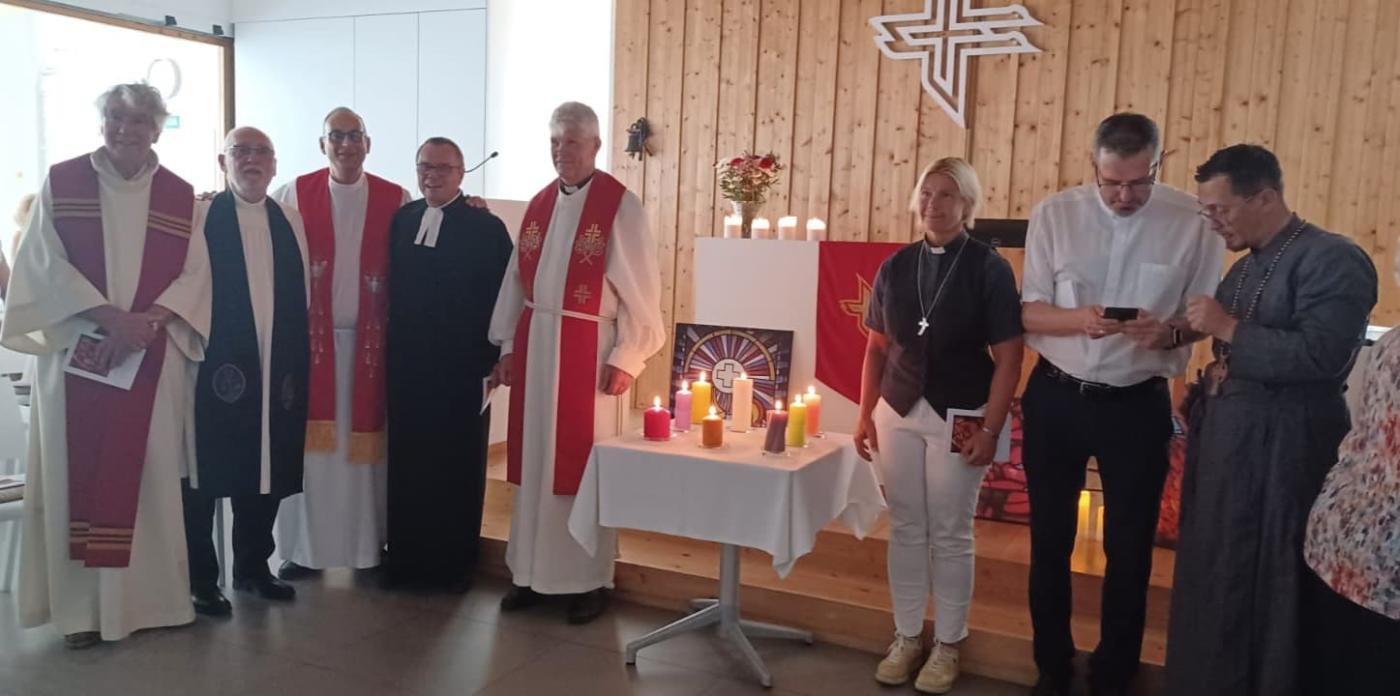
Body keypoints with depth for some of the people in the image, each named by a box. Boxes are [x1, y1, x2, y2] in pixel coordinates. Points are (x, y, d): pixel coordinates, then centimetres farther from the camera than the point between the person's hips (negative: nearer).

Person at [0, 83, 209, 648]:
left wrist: (146, 321, -14)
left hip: (154, 357, 1)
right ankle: (82, 604, 9)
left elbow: (194, 273, 2)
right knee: (79, 473, 1)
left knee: (151, 471, 3)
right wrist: (111, 317, -16)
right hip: (77, 351, -1)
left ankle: (154, 595, 13)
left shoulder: (180, 196, 7)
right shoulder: (61, 182, 4)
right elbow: (46, 263, -4)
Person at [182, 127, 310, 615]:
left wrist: (295, 366, 7)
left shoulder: (290, 222, 11)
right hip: (214, 369, -4)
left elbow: (300, 299, 11)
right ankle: (200, 579, 16)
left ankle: (253, 567, 26)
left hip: (274, 370, 4)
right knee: (204, 476, 2)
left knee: (266, 473, 10)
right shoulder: (199, 217, -1)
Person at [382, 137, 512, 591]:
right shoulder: (401, 220, 8)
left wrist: (491, 361, -13)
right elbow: (391, 286, 9)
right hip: (406, 366, 4)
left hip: (461, 368, -4)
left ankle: (455, 562, 20)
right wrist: (390, 346, 2)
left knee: (458, 466, 6)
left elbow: (501, 300, -8)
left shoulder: (486, 227, -5)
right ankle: (406, 558, 24)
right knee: (406, 463, 10)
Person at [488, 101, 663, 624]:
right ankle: (532, 571, 24)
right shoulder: (539, 203, 11)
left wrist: (626, 358, -14)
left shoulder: (620, 206, -7)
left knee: (584, 464, 2)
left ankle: (590, 579, 15)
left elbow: (639, 290, -10)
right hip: (535, 345, 6)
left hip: (588, 349, -5)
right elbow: (517, 280, 13)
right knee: (535, 461, 11)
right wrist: (508, 345, 9)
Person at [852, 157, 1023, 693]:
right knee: (905, 529, 11)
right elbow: (877, 348, 10)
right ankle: (906, 637, 26)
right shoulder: (895, 267, 5)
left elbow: (1007, 359, -8)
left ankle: (947, 646, 22)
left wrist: (990, 430, -12)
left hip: (958, 417, -4)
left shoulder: (989, 268, -7)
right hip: (898, 412, 4)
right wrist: (865, 415, 6)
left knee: (950, 535, 6)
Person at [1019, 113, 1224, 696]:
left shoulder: (1192, 221, -7)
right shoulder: (1054, 214, -5)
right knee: (1050, 539, 13)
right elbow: (1029, 312, -2)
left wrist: (1170, 332, -23)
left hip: (1138, 405, -1)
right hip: (1055, 397, 1)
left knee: (1129, 546, 10)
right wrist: (1080, 319, -22)